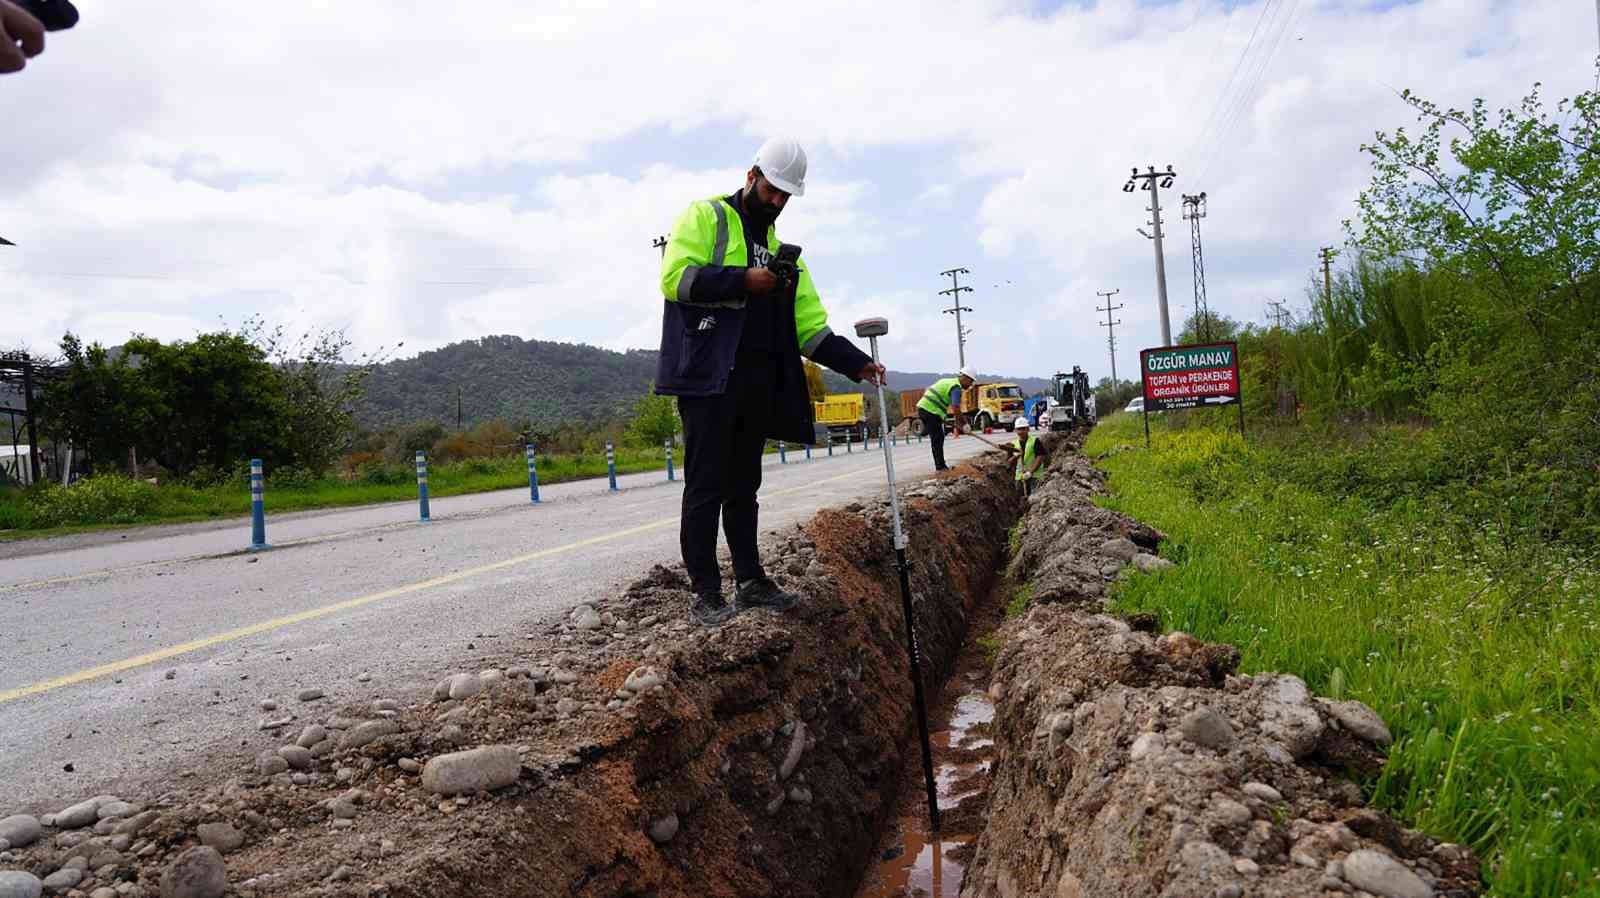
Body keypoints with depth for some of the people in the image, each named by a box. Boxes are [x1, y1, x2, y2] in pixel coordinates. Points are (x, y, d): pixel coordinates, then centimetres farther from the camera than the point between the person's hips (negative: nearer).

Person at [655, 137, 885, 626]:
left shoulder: (781, 249, 21)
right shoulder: (705, 217, 3)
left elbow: (809, 326, 14)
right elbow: (675, 277, -12)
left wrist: (856, 362, 2)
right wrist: (743, 281, -14)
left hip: (757, 382, 6)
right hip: (707, 376, -6)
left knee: (744, 486, 13)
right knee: (706, 487, -4)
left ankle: (750, 581, 21)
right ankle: (705, 594, 0)